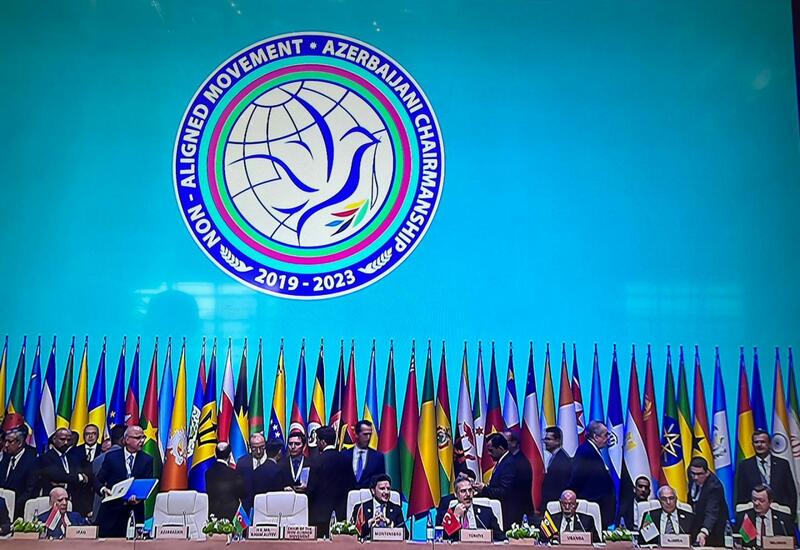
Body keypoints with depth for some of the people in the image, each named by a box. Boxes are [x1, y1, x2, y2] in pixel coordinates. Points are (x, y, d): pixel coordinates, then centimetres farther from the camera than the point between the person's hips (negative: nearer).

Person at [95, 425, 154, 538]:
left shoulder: (147, 460, 6)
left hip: (134, 512, 0)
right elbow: (98, 481, 4)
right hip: (111, 509, 0)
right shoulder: (111, 457, 5)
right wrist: (103, 489, -18)